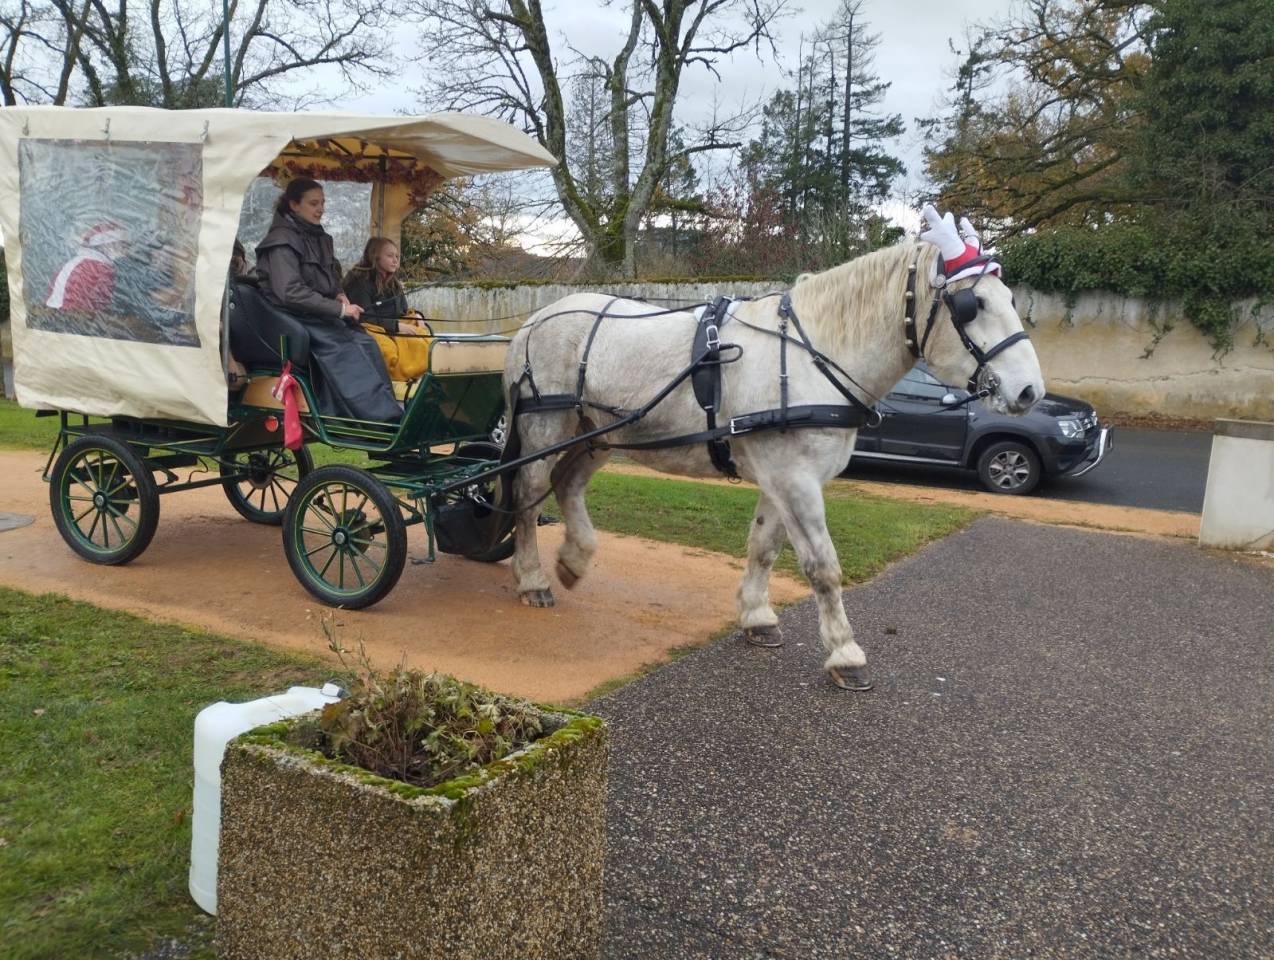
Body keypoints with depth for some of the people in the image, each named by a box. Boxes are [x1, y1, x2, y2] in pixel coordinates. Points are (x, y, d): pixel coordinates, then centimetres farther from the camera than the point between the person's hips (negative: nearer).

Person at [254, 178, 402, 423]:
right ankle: (385, 416, -36)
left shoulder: (318, 237, 15)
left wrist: (339, 296, 4)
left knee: (365, 342, -20)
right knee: (344, 348, -30)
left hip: (320, 314, 8)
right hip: (293, 319, -8)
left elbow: (331, 278, 28)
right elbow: (291, 292, -20)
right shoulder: (282, 240, -11)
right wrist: (339, 309, -21)